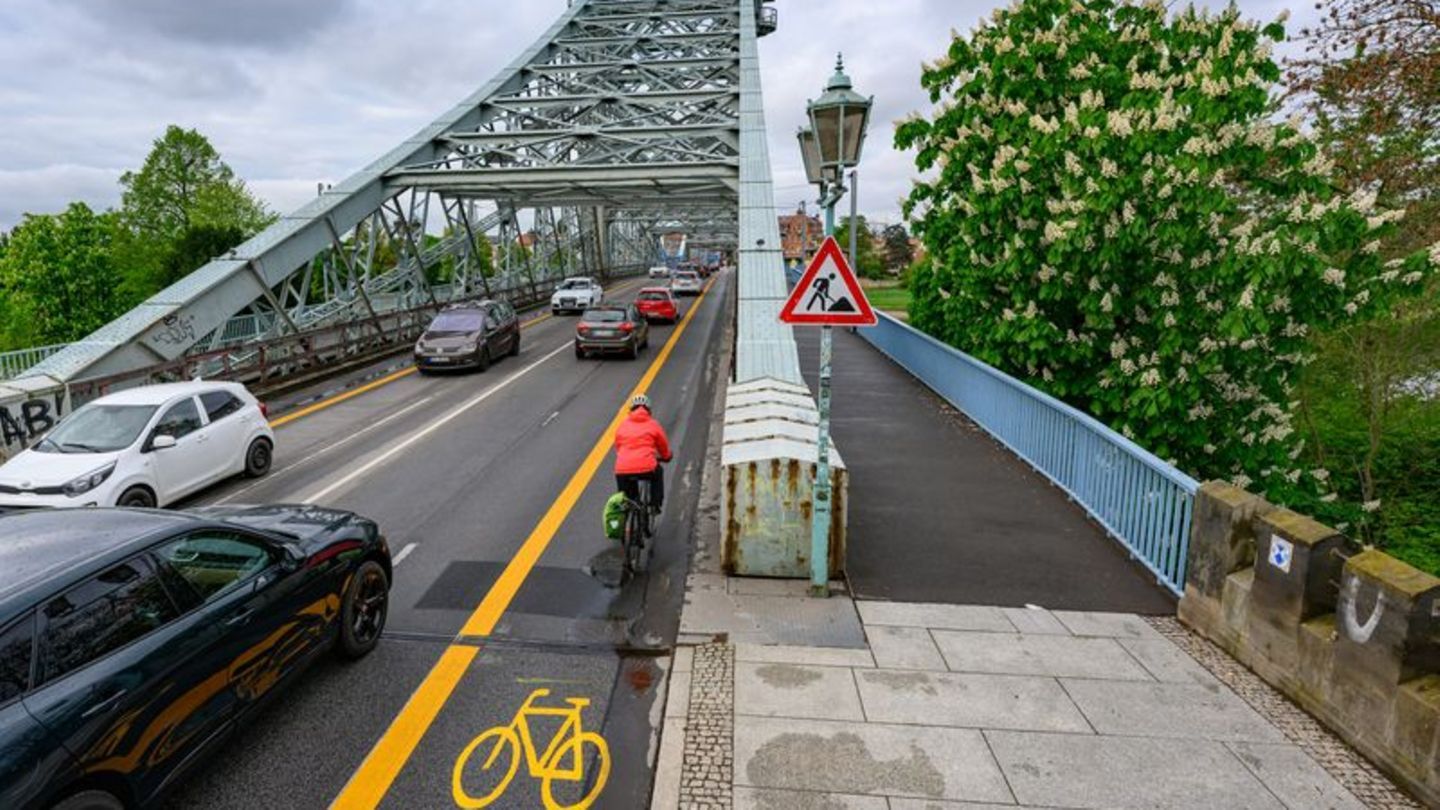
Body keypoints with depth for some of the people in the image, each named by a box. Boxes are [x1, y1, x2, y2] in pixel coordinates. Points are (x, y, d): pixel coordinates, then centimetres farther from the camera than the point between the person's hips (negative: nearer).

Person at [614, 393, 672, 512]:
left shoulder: (623, 425, 19)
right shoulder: (653, 424, 14)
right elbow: (664, 447, 25)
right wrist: (666, 457, 47)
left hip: (622, 471, 2)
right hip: (646, 468, -2)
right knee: (658, 472, 33)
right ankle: (656, 504, 28)